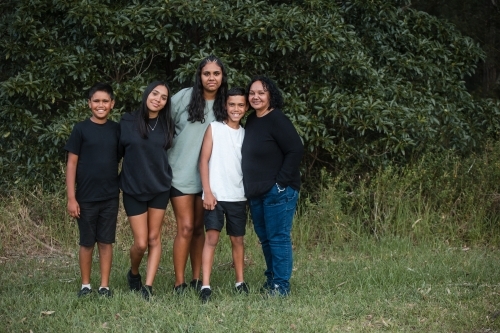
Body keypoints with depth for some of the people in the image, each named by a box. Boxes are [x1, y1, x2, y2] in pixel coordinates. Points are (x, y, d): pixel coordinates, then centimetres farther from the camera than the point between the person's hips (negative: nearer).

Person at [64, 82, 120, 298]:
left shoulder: (117, 130, 3)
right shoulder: (81, 129, -4)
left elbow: (122, 160, 10)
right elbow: (72, 164, -4)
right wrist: (71, 198, -9)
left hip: (110, 197, 2)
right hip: (86, 197, -2)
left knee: (106, 242, 6)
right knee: (87, 243, 7)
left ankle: (104, 286, 13)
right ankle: (85, 285, 19)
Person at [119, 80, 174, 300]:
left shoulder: (166, 125, 2)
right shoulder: (128, 122, -6)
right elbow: (119, 151, 1)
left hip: (160, 188, 3)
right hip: (133, 189, -2)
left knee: (154, 238, 3)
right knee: (141, 242, -2)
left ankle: (148, 286, 8)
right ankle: (133, 274, 27)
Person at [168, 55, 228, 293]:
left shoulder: (224, 105, 3)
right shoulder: (184, 97, -7)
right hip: (181, 173, -3)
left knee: (199, 228, 9)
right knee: (185, 227, -8)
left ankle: (196, 279, 17)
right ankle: (179, 282, -2)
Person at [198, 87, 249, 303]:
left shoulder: (246, 134, 10)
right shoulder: (214, 128, 0)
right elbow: (204, 161, -3)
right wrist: (207, 192, -10)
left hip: (238, 196, 4)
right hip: (215, 195, -3)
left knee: (237, 239, 10)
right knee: (211, 238, -10)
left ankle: (240, 282, 19)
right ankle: (205, 286, -11)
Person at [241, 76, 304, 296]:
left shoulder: (277, 120, -13)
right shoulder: (251, 121, 12)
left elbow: (295, 151, -18)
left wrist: (281, 183, -17)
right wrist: (251, 187, 13)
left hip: (278, 191, -8)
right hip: (256, 193, 8)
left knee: (278, 237, -6)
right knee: (264, 238, 14)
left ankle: (280, 285, 0)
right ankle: (271, 279, 25)